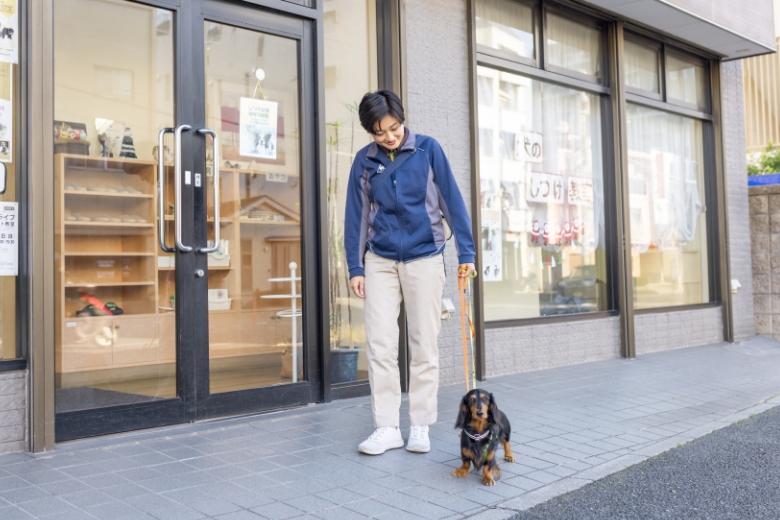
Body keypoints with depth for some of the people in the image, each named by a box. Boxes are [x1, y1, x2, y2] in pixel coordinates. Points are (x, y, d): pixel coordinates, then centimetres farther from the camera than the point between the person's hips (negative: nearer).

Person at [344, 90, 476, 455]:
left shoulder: (427, 149, -1)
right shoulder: (364, 161, 5)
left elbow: (452, 201, -1)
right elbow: (357, 216, 7)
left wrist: (466, 252, -4)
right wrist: (355, 267, 2)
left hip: (424, 257, -2)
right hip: (380, 261, 2)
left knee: (423, 344, 3)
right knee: (380, 345, -2)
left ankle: (420, 426, 14)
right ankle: (387, 427, 7)